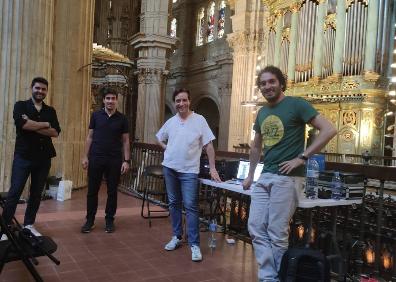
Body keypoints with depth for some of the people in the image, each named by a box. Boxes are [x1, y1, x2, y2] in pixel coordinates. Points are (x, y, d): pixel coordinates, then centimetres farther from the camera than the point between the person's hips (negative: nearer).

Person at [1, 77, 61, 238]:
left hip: (44, 158, 4)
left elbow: (56, 132, -4)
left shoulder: (50, 111, 11)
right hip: (23, 156, -3)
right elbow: (22, 124, -18)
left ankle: (29, 225, 21)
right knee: (15, 192, -3)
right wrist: (45, 124, -8)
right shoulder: (20, 106, 3)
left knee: (37, 193, 9)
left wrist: (33, 125, -13)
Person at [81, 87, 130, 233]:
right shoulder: (96, 115, 4)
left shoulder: (122, 119, 2)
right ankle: (90, 220, 19)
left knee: (112, 192, 7)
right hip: (95, 159, 1)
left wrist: (126, 160, -3)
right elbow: (90, 137, 7)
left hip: (114, 161, 0)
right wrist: (85, 156, 2)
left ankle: (109, 220, 20)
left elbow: (125, 141, 3)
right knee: (92, 191, 6)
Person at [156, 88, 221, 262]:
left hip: (189, 170, -4)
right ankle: (177, 236, 26)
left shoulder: (199, 120, -6)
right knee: (174, 203, 13)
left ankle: (194, 244, 1)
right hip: (170, 168, 5)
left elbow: (208, 145, -6)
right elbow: (159, 138, 23)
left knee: (190, 206, -7)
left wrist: (212, 168, -9)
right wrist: (168, 149, 5)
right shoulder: (170, 122, 6)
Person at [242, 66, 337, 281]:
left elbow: (329, 130, -13)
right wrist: (250, 175, 23)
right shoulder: (262, 113, 14)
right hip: (265, 177, 7)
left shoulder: (296, 105, -6)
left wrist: (301, 158, -16)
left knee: (276, 233, -2)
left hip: (287, 178, -7)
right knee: (256, 228, 5)